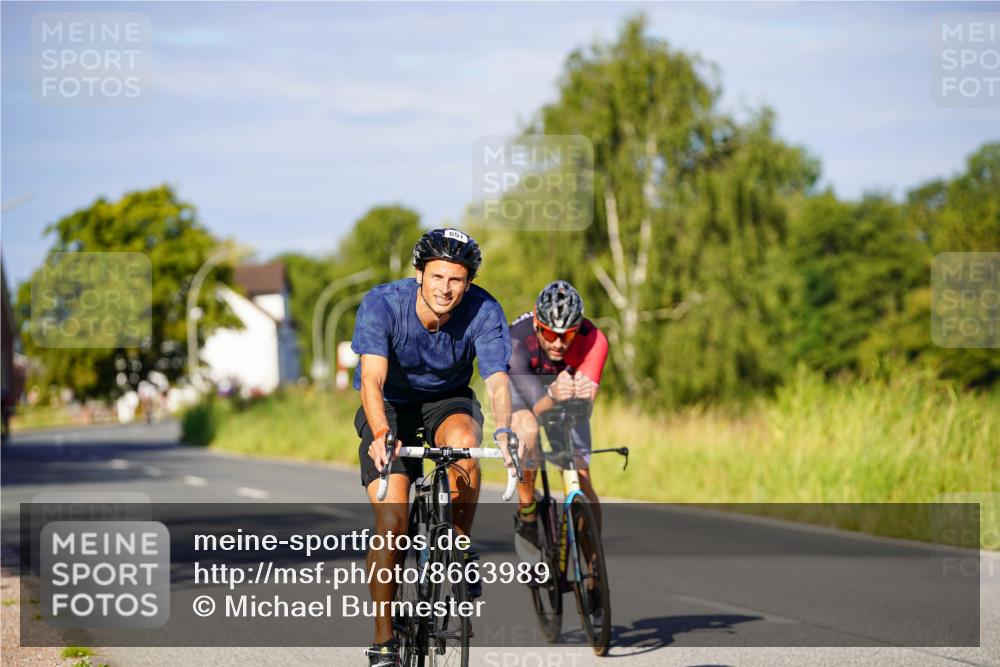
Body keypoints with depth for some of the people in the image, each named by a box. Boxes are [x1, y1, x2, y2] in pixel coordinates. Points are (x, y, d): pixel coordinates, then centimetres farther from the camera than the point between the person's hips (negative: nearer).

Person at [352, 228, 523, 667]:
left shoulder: (484, 312, -23)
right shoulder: (382, 305, -27)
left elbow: (497, 378, -33)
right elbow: (372, 380, -37)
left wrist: (503, 430, -54)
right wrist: (381, 435, -56)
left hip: (448, 401, 1)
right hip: (391, 406, -1)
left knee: (462, 442, -36)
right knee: (391, 522, -16)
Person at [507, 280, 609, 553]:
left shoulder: (593, 339, -36)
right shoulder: (517, 341, -40)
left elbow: (588, 394, -45)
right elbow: (537, 406, -47)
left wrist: (584, 392, -68)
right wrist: (553, 397, -69)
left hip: (565, 392, 2)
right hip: (521, 385, -2)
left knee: (581, 479, -8)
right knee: (528, 428, -37)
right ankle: (526, 510, -16)